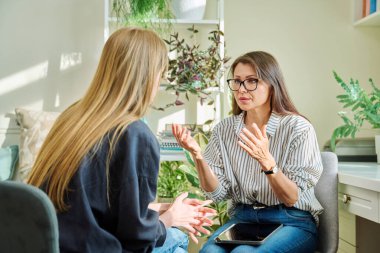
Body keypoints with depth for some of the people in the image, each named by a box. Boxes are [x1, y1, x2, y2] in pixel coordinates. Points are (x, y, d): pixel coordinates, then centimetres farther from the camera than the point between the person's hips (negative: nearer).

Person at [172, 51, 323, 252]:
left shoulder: (297, 127, -9)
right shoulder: (224, 130, 3)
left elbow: (292, 198, -12)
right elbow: (218, 193, 1)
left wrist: (267, 162, -30)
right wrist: (197, 155, -16)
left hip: (291, 222, -2)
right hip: (243, 218, 3)